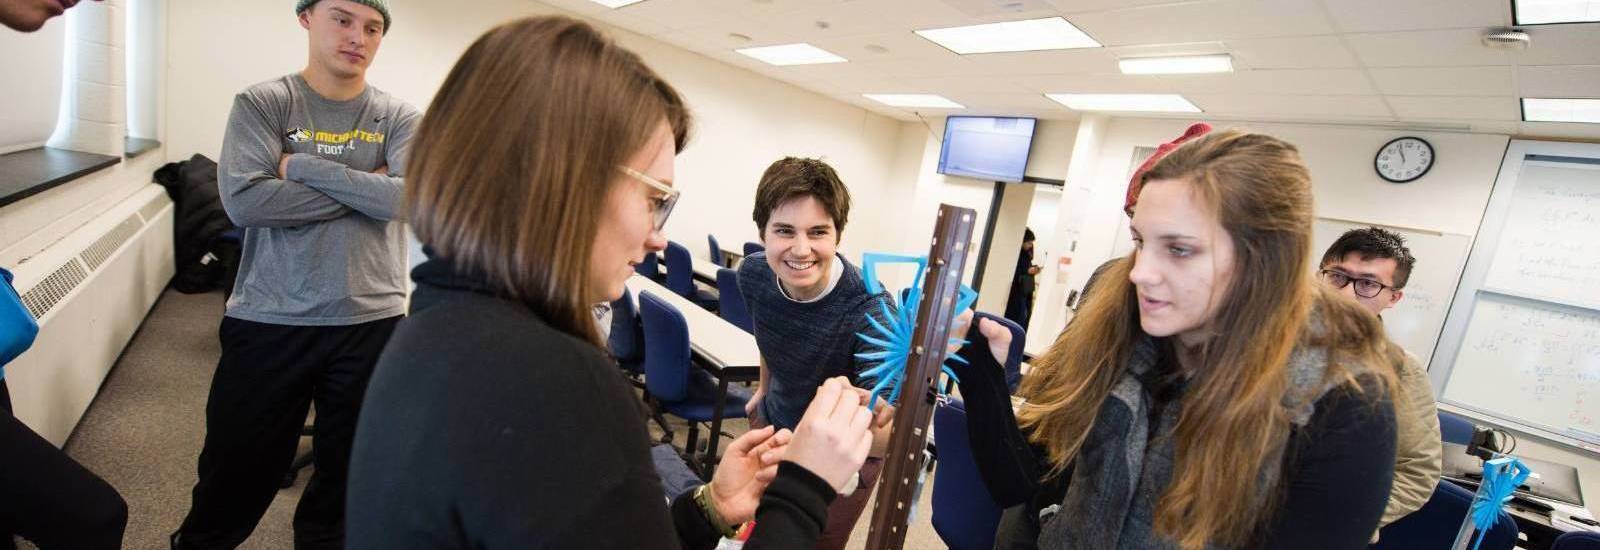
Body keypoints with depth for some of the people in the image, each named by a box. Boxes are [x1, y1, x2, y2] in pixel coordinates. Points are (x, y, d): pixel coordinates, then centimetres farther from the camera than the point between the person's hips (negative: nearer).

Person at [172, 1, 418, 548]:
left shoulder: (399, 116, 3)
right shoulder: (261, 103, 1)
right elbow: (245, 201, -13)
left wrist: (302, 165, -12)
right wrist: (366, 189, -12)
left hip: (370, 323, 1)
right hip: (269, 320, 0)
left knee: (348, 476, 14)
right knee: (237, 472, 15)